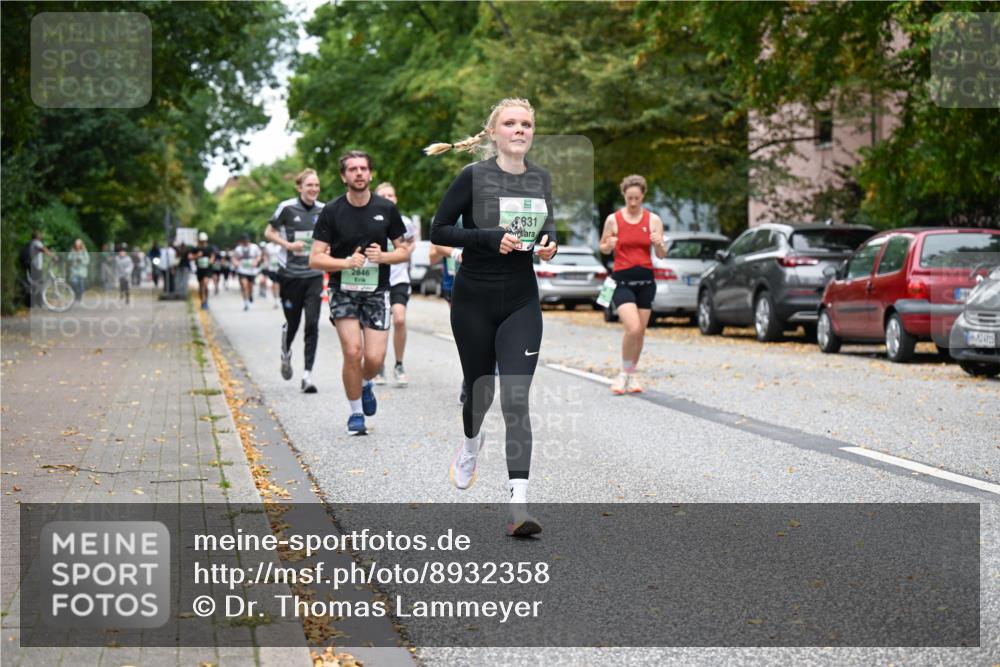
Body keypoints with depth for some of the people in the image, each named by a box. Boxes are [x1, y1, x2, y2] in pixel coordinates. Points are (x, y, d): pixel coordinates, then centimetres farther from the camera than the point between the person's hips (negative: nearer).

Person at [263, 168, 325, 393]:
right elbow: (269, 233, 3)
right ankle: (286, 355, 41)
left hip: (314, 275, 2)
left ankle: (307, 375, -7)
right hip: (290, 275, -2)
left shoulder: (324, 210, 4)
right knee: (292, 323, 8)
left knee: (312, 324, -8)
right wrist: (288, 245, -12)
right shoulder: (287, 207, -6)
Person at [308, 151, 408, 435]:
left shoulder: (386, 209, 1)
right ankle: (356, 412, 5)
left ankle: (365, 384, 29)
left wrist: (383, 256, -13)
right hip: (343, 291, -1)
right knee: (352, 352, -15)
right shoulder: (332, 211, -4)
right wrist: (347, 262, -21)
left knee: (374, 358, -8)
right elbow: (315, 259, -5)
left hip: (377, 291, 1)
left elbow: (404, 251, 8)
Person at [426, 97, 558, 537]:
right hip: (474, 299, -2)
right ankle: (470, 444, 52)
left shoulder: (541, 178, 4)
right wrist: (491, 238, -21)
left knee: (516, 400, -9)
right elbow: (439, 231, -8)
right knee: (479, 388, 15)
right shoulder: (474, 177, -9)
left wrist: (547, 240, -3)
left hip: (521, 302, 2)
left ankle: (518, 505, -14)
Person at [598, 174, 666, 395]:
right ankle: (623, 374, -2)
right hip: (622, 280, -3)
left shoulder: (653, 220, 3)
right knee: (633, 328, -19)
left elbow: (662, 255, 4)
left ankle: (632, 374, 24)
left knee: (640, 331, 7)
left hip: (646, 280, 3)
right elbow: (603, 247, 9)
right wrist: (608, 245, -14)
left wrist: (659, 243, -18)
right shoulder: (613, 219, -1)